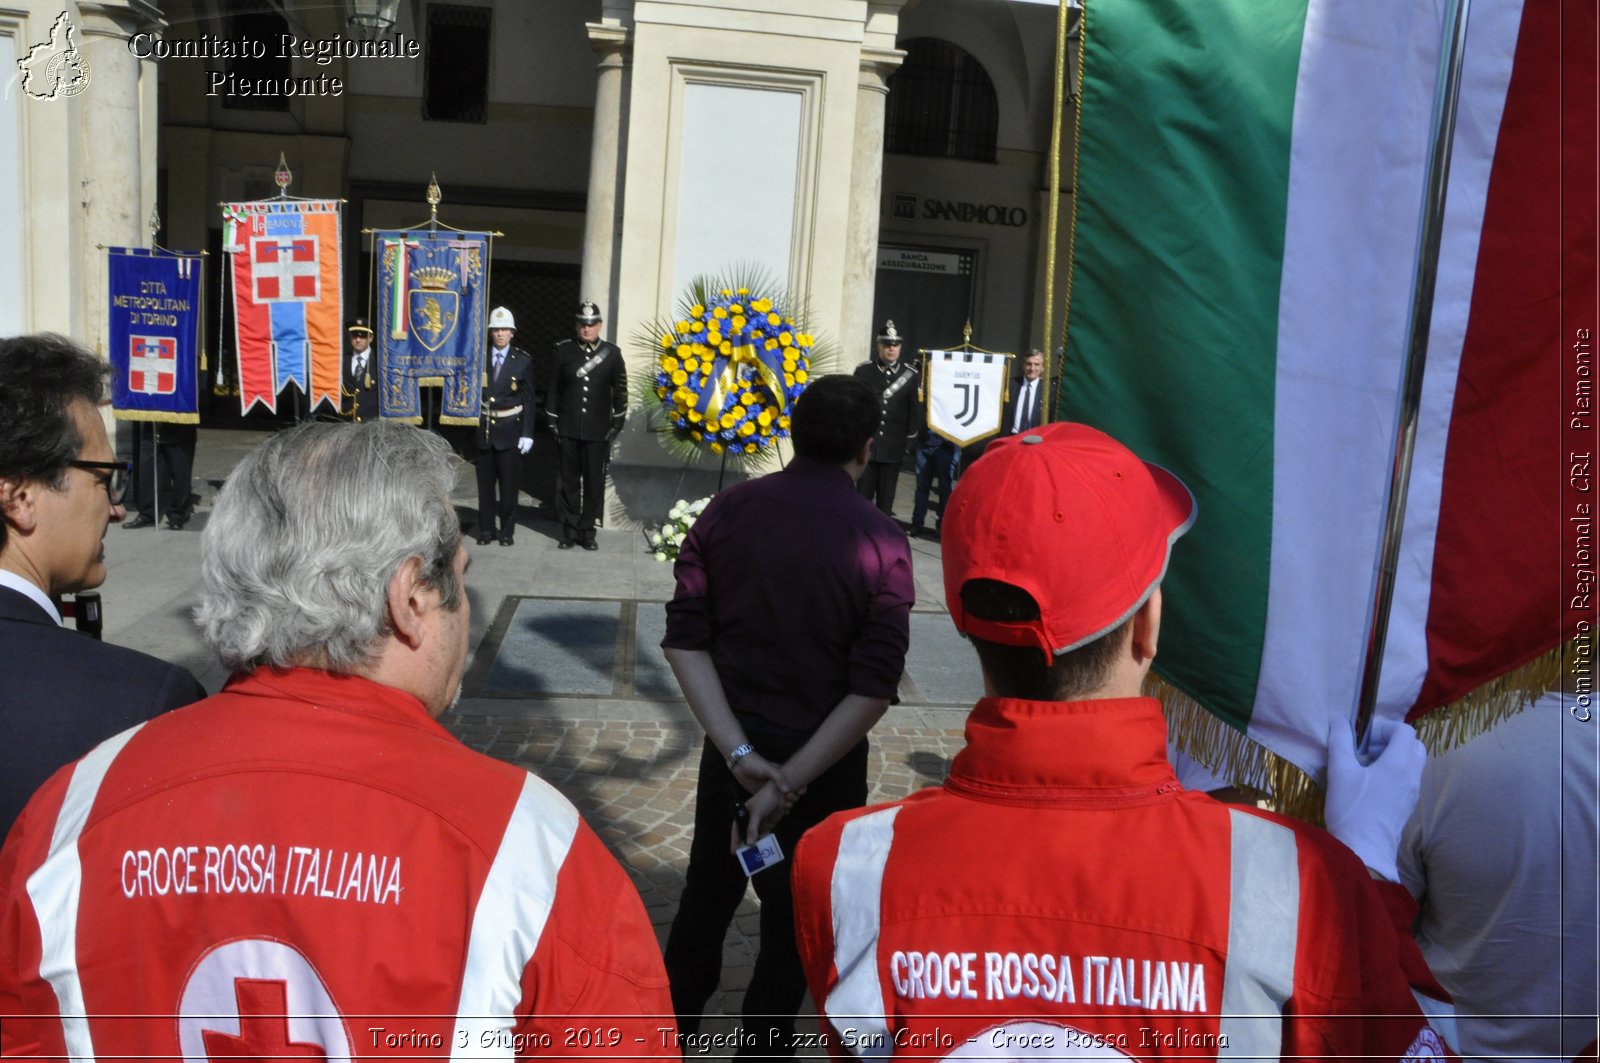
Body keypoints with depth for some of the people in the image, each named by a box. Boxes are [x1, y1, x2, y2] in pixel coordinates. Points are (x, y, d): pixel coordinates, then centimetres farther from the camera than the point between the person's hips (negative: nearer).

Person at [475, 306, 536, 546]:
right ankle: (486, 529, 18)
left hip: (510, 431, -1)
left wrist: (527, 433, -4)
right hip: (483, 429, 1)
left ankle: (507, 531, 13)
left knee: (508, 484, 2)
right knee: (485, 483, 7)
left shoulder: (523, 360, 1)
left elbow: (528, 400, 1)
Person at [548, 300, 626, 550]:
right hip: (568, 430, 0)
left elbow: (620, 391, 4)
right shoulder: (563, 351, 2)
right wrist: (553, 422, 1)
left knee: (594, 482, 3)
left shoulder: (612, 353, 1)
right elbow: (553, 389, 5)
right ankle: (570, 530, 15)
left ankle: (587, 530, 13)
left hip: (598, 431, 0)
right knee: (569, 481, 7)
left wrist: (616, 425, 0)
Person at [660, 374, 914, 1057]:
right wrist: (791, 782, -18)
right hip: (826, 758, -3)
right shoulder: (880, 541, -17)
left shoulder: (727, 511, -8)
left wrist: (740, 754, -13)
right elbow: (873, 689, -21)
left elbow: (684, 642, -10)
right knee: (794, 922, 17)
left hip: (734, 744, 4)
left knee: (707, 892, 23)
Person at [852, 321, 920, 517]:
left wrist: (911, 437, 0)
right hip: (866, 443, 0)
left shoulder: (910, 374, 1)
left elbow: (915, 408, 3)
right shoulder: (863, 370, 1)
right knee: (863, 494, 4)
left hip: (894, 447, 0)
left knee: (886, 497, 6)